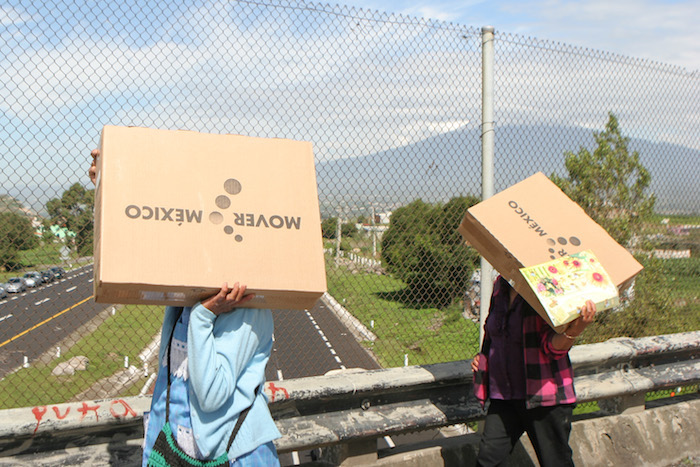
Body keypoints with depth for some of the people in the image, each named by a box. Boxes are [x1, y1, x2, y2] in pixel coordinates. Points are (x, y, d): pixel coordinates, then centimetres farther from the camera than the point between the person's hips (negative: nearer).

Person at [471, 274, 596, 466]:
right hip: (503, 394, 5)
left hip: (543, 394, -5)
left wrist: (573, 331, -41)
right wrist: (483, 357, 9)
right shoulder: (500, 285, 5)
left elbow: (553, 346, -20)